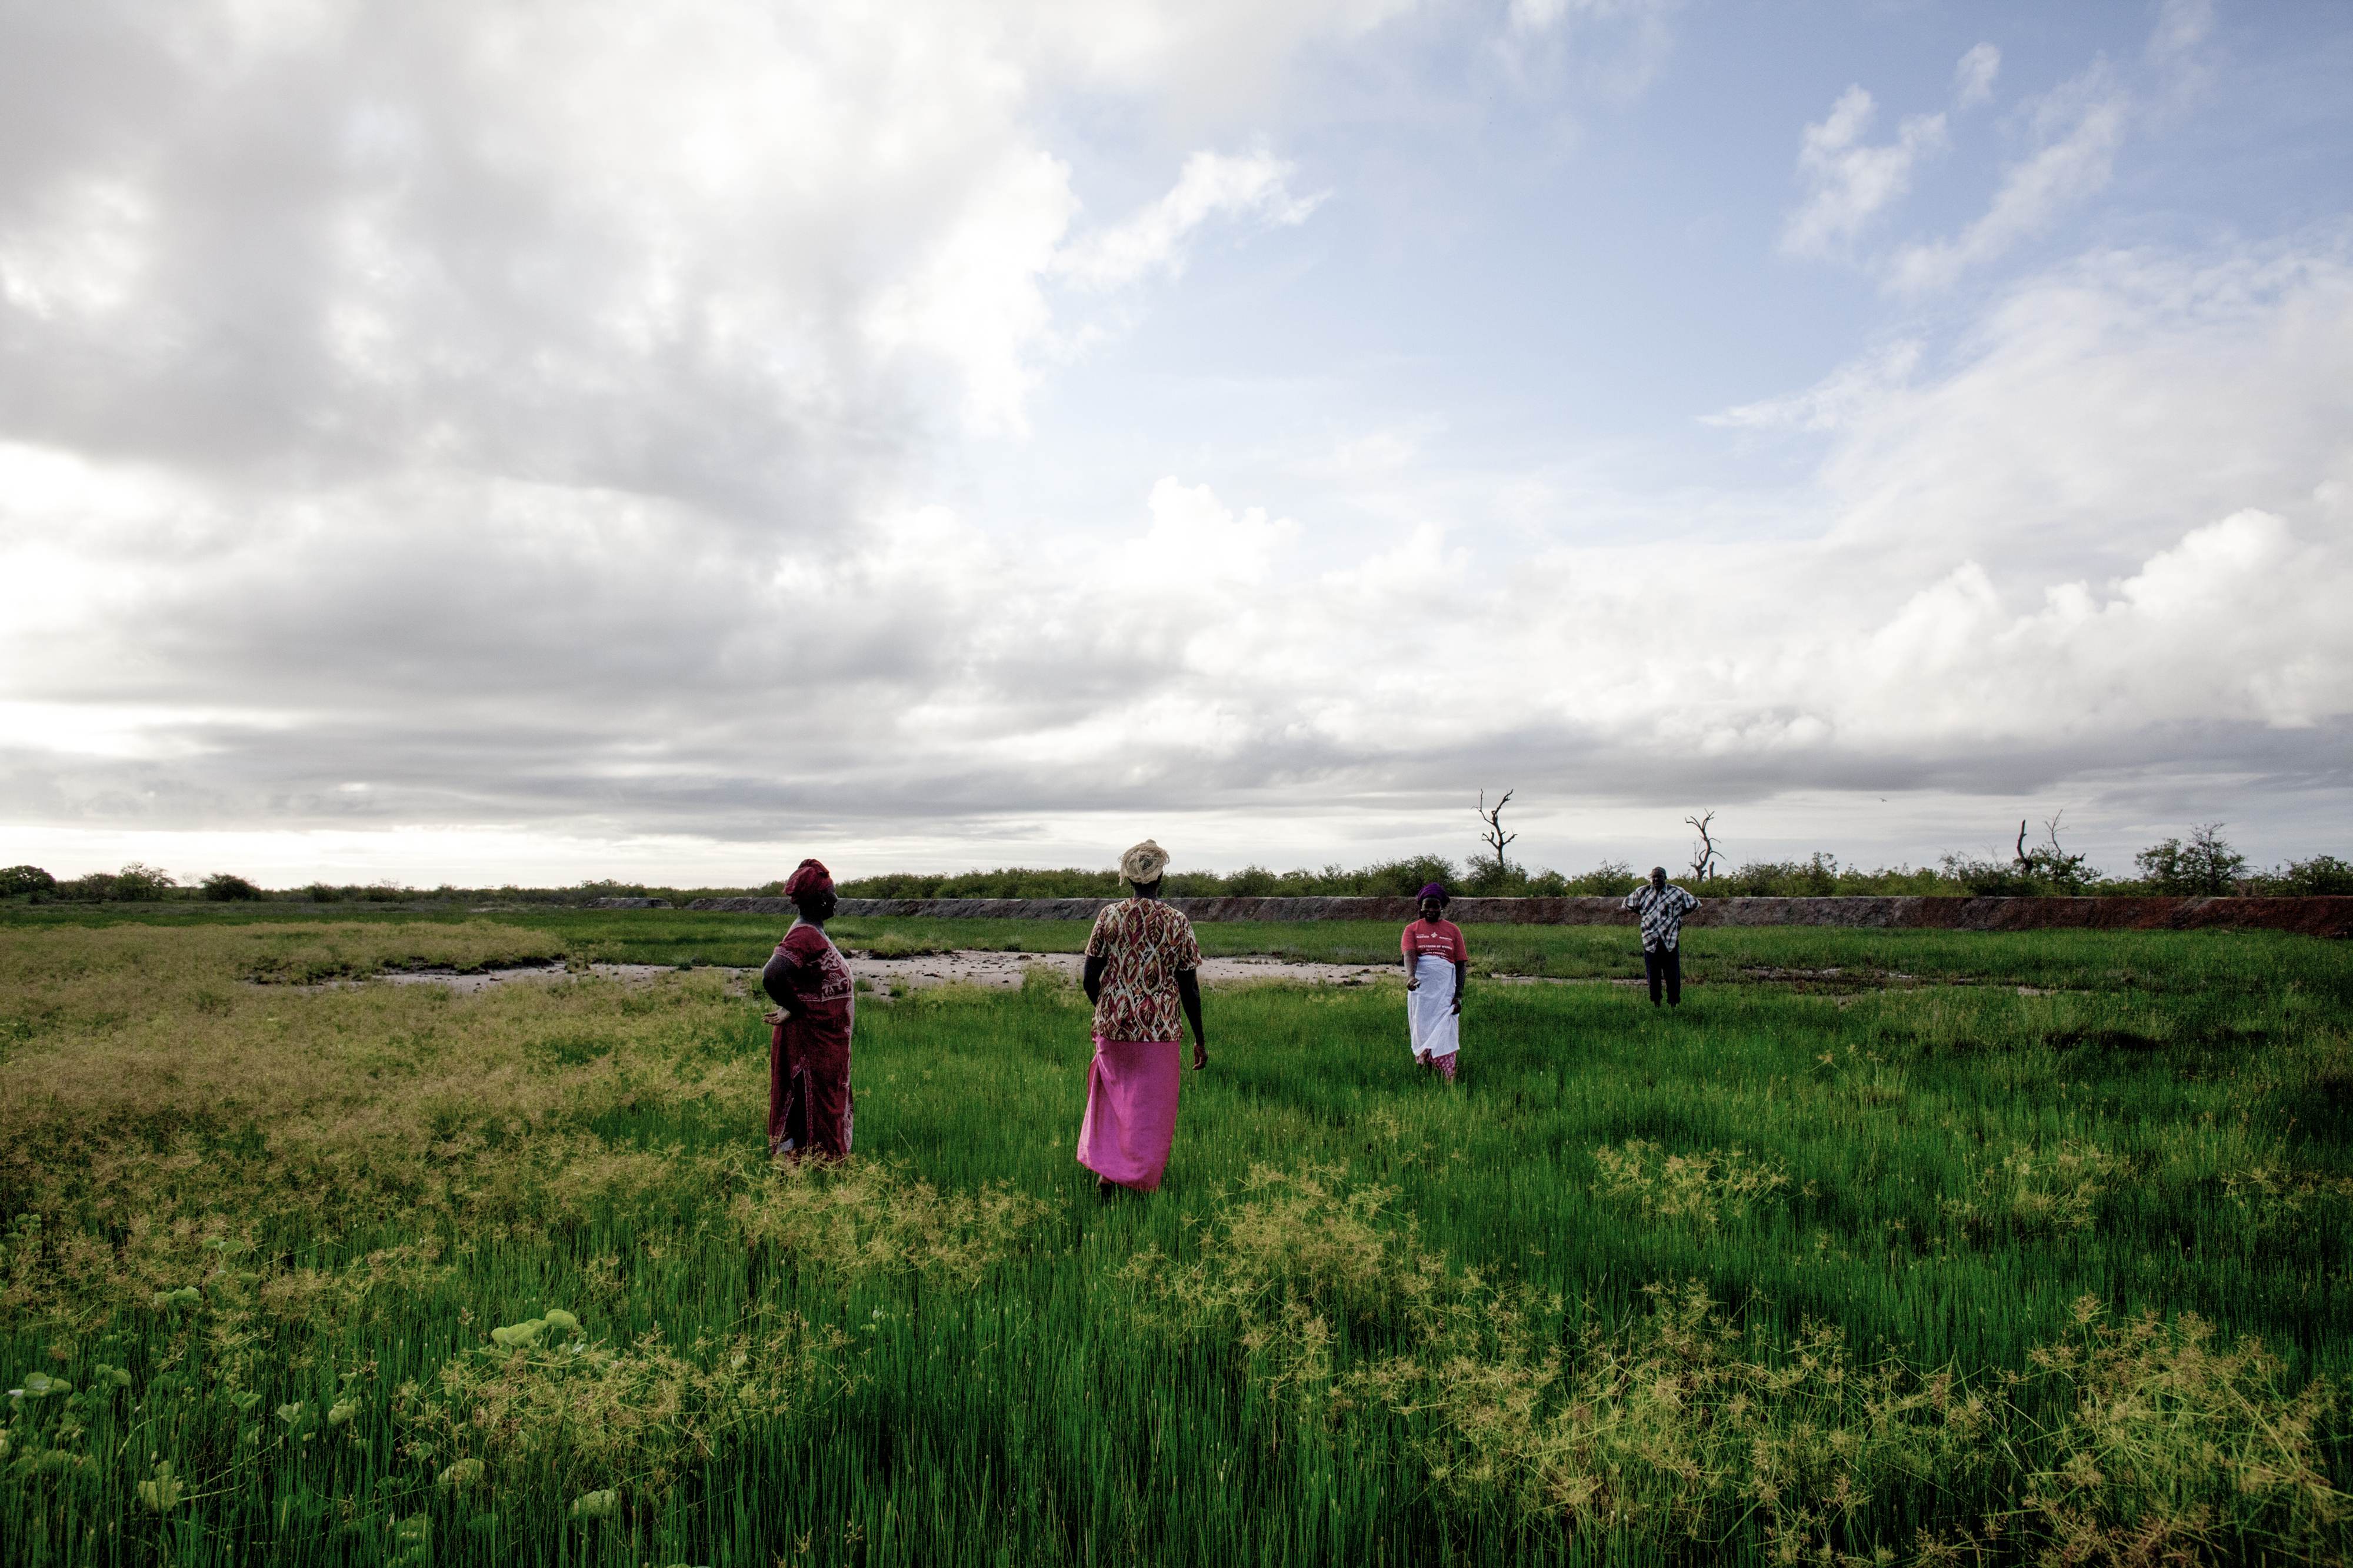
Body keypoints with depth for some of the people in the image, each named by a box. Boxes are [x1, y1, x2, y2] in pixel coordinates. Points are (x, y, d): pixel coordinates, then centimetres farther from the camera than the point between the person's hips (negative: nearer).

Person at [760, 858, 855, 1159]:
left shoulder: (815, 932, 12)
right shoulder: (805, 936, -20)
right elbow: (771, 977, -34)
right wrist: (794, 1009, -19)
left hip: (827, 1042, 10)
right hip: (809, 1041, -10)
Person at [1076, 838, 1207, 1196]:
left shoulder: (1109, 916, -3)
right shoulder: (1178, 924, -7)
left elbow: (1090, 980, 0)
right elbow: (1190, 990, -4)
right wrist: (1200, 1040, 7)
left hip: (1111, 1028, 2)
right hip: (1159, 1033, -2)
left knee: (1112, 1100, 19)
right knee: (1151, 1114, 9)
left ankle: (1106, 1170, 8)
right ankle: (1137, 1183, 10)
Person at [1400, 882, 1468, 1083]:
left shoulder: (1453, 930, 10)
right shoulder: (1412, 929, 8)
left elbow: (1461, 964, 7)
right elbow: (1409, 955, -11)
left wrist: (1459, 994, -4)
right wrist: (1410, 976, -31)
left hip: (1446, 990, 0)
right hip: (1420, 989, 1)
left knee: (1444, 1035, -9)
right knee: (1422, 1034, 2)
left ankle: (1448, 1086, -8)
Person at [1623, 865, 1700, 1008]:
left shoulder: (1677, 893, 3)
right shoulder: (1642, 892, 8)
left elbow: (1694, 904, 16)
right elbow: (1628, 903, 24)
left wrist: (1678, 915, 12)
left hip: (1670, 941, -2)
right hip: (1650, 941, 2)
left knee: (1673, 975, -3)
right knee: (1653, 976, 4)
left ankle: (1674, 1004, 5)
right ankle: (1655, 1004, 13)